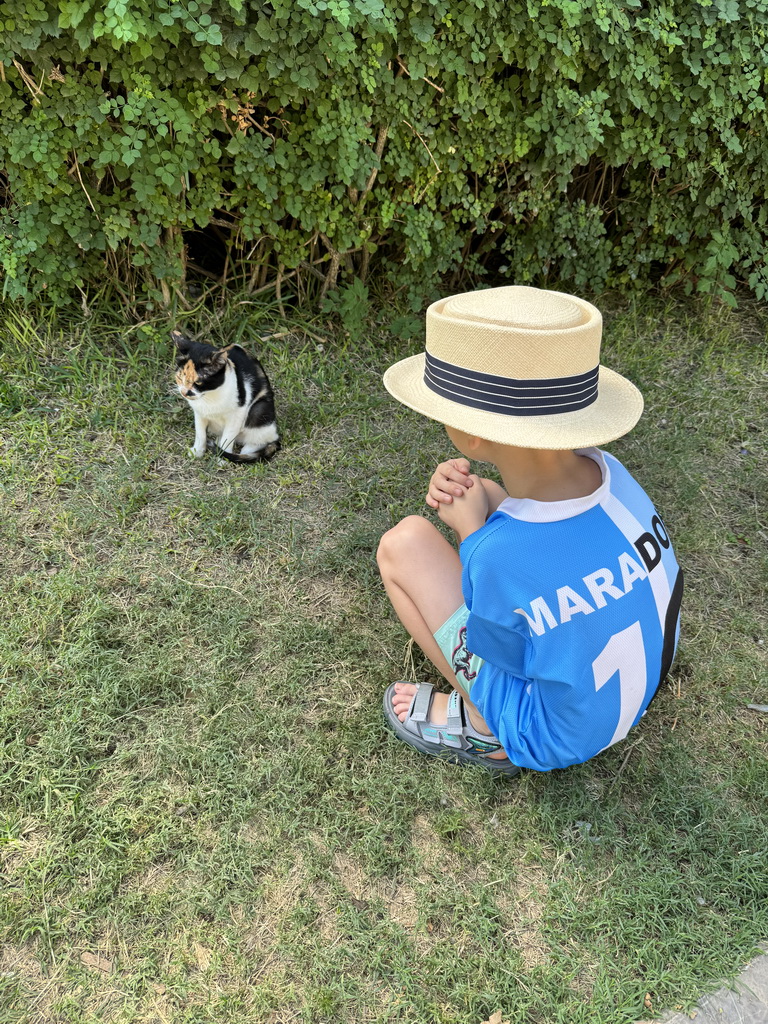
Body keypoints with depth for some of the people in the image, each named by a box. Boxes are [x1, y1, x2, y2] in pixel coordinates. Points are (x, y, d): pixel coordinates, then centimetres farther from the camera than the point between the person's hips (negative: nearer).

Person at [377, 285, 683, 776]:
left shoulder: (500, 556, -37)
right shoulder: (609, 473, -20)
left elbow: (500, 654, -15)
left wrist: (470, 533, -14)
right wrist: (483, 503, -14)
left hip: (551, 738, -6)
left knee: (405, 542, -9)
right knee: (484, 497, 10)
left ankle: (481, 729, 5)